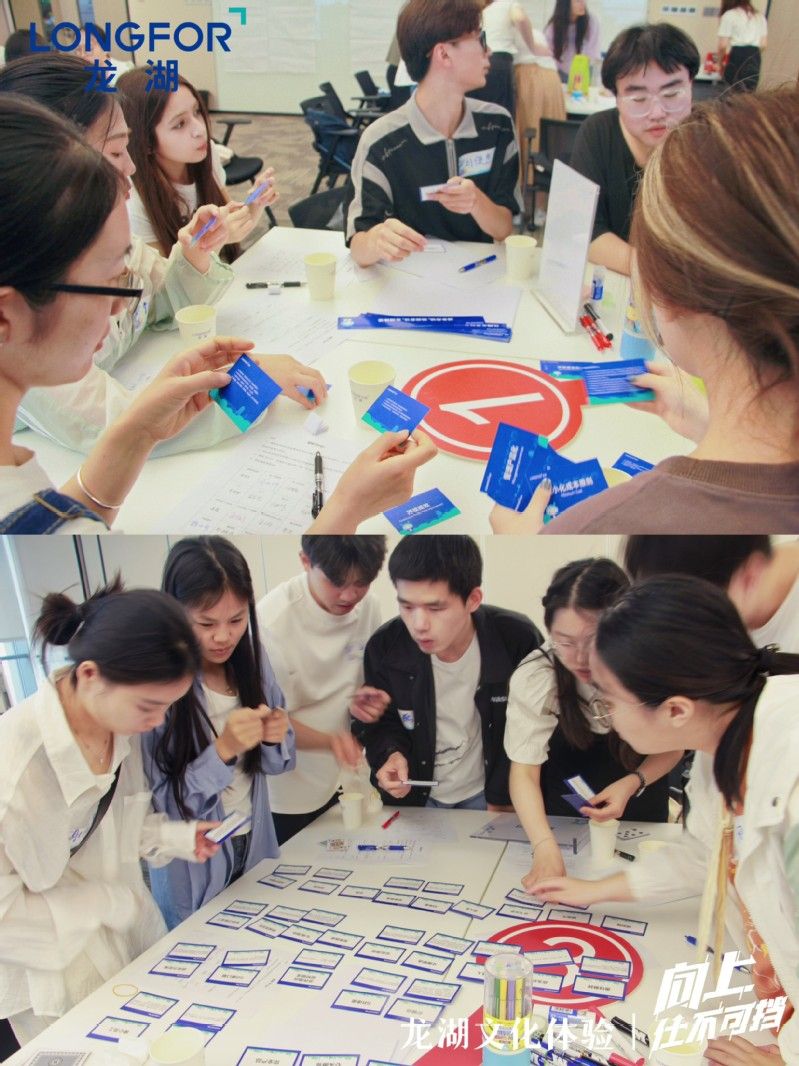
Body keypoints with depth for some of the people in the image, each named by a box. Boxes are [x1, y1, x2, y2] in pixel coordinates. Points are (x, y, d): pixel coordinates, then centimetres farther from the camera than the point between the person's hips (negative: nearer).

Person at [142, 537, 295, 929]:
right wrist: (222, 750, -31)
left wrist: (275, 739, -19)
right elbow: (157, 804, -19)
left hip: (255, 846, 5)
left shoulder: (252, 659, -8)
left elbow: (275, 762, 2)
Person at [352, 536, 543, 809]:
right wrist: (392, 753, -23)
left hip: (484, 793, 2)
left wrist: (502, 800, -9)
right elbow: (381, 725, -3)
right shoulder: (384, 647, -20)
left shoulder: (518, 641, -24)